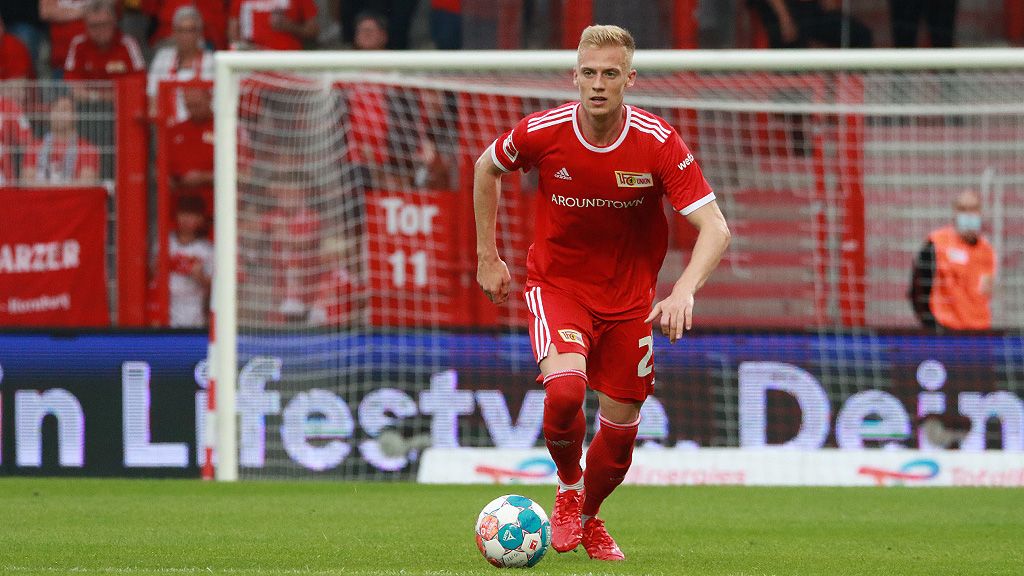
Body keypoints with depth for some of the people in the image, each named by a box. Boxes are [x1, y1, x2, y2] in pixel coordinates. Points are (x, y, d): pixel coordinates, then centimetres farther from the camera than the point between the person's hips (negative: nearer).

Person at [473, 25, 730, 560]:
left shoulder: (659, 144, -19)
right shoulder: (542, 133, -16)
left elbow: (715, 228, -21)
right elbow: (487, 167, 7)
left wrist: (684, 292, -38)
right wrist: (487, 255, 7)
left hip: (629, 295, 1)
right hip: (557, 283, -1)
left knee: (620, 431, 5)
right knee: (565, 387, -29)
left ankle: (587, 518, 37)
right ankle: (568, 485, 3)